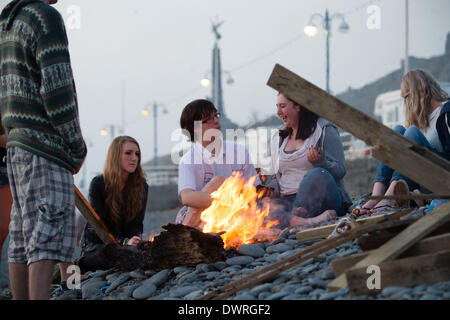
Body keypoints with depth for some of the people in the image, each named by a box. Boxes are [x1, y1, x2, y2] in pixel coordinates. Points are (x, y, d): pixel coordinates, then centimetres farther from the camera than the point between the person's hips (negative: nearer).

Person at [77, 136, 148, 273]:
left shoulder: (141, 186, 1)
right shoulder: (98, 184, -11)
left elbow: (137, 224, -3)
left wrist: (136, 240, -28)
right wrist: (124, 242, -32)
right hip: (96, 243, -4)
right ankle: (84, 263, -8)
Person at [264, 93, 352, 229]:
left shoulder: (324, 130, 4)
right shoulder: (277, 139, 21)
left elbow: (340, 170, -2)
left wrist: (320, 162, -23)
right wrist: (270, 188, 1)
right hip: (288, 201, 4)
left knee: (317, 175, -37)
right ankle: (305, 222, -49)